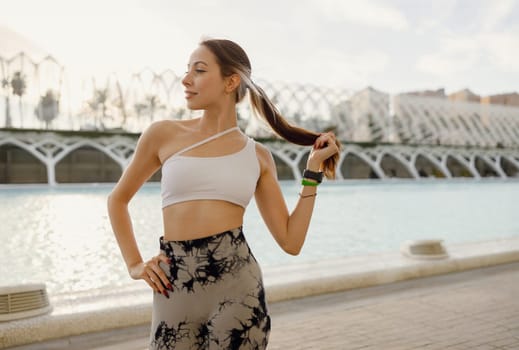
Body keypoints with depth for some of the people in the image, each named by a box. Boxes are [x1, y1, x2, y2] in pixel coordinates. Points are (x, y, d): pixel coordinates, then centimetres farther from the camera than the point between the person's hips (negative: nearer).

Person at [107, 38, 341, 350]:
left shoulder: (257, 155, 5)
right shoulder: (163, 134, 3)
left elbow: (291, 241, 3)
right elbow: (118, 199, 17)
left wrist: (314, 169, 3)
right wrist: (134, 264, 8)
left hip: (237, 289, 0)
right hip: (175, 294, 1)